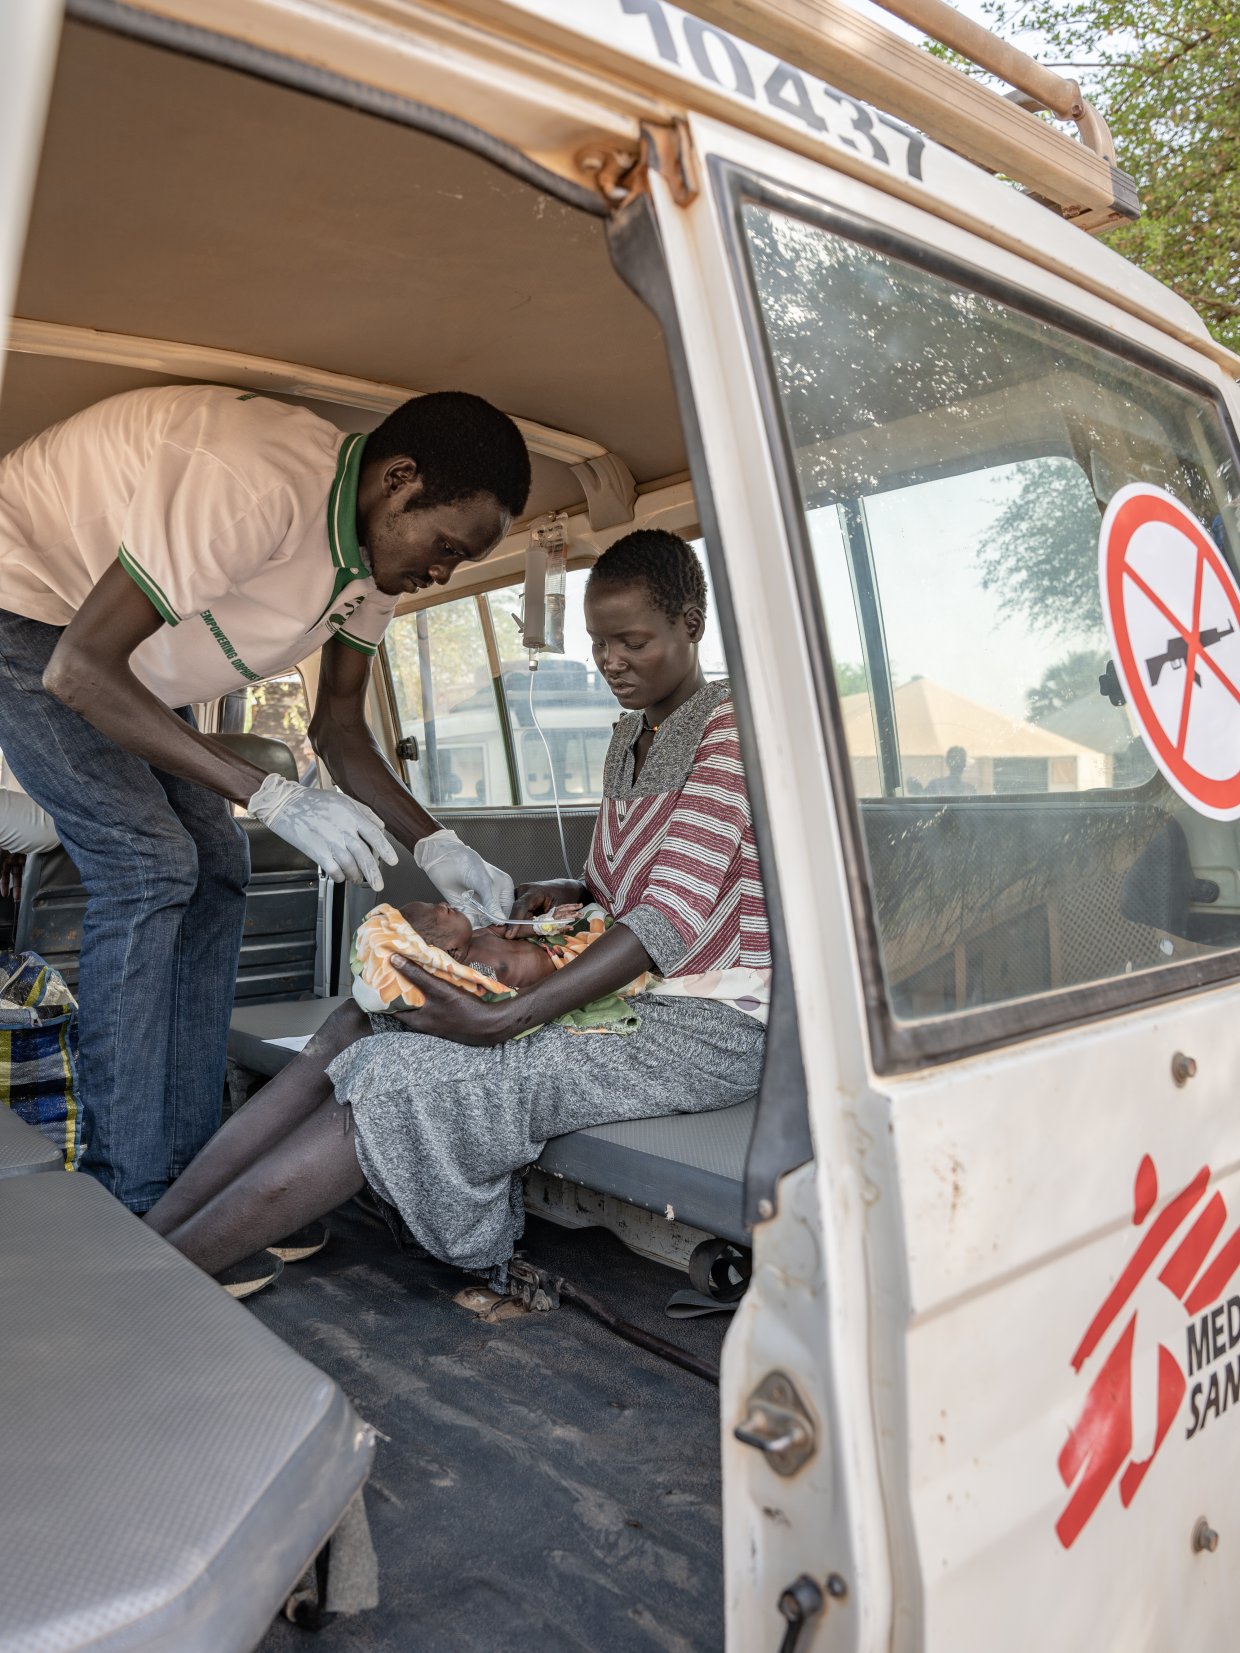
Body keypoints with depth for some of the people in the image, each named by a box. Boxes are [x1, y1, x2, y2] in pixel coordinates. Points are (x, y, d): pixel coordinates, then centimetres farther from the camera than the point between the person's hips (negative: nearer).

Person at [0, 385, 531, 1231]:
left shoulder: (378, 549, -8)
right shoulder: (260, 487, -37)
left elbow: (340, 727, 1)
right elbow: (79, 668, -35)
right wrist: (277, 799, -39)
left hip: (121, 654, 9)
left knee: (213, 865, -1)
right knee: (148, 861, -20)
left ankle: (189, 1174, 4)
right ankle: (130, 1203, -12)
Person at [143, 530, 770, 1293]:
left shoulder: (731, 730, -12)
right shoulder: (630, 738, 17)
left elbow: (674, 918, -23)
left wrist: (503, 1019, -29)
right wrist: (567, 891, 2)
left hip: (707, 1027, -8)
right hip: (628, 996, 8)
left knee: (410, 1081, -26)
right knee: (359, 1030, -10)